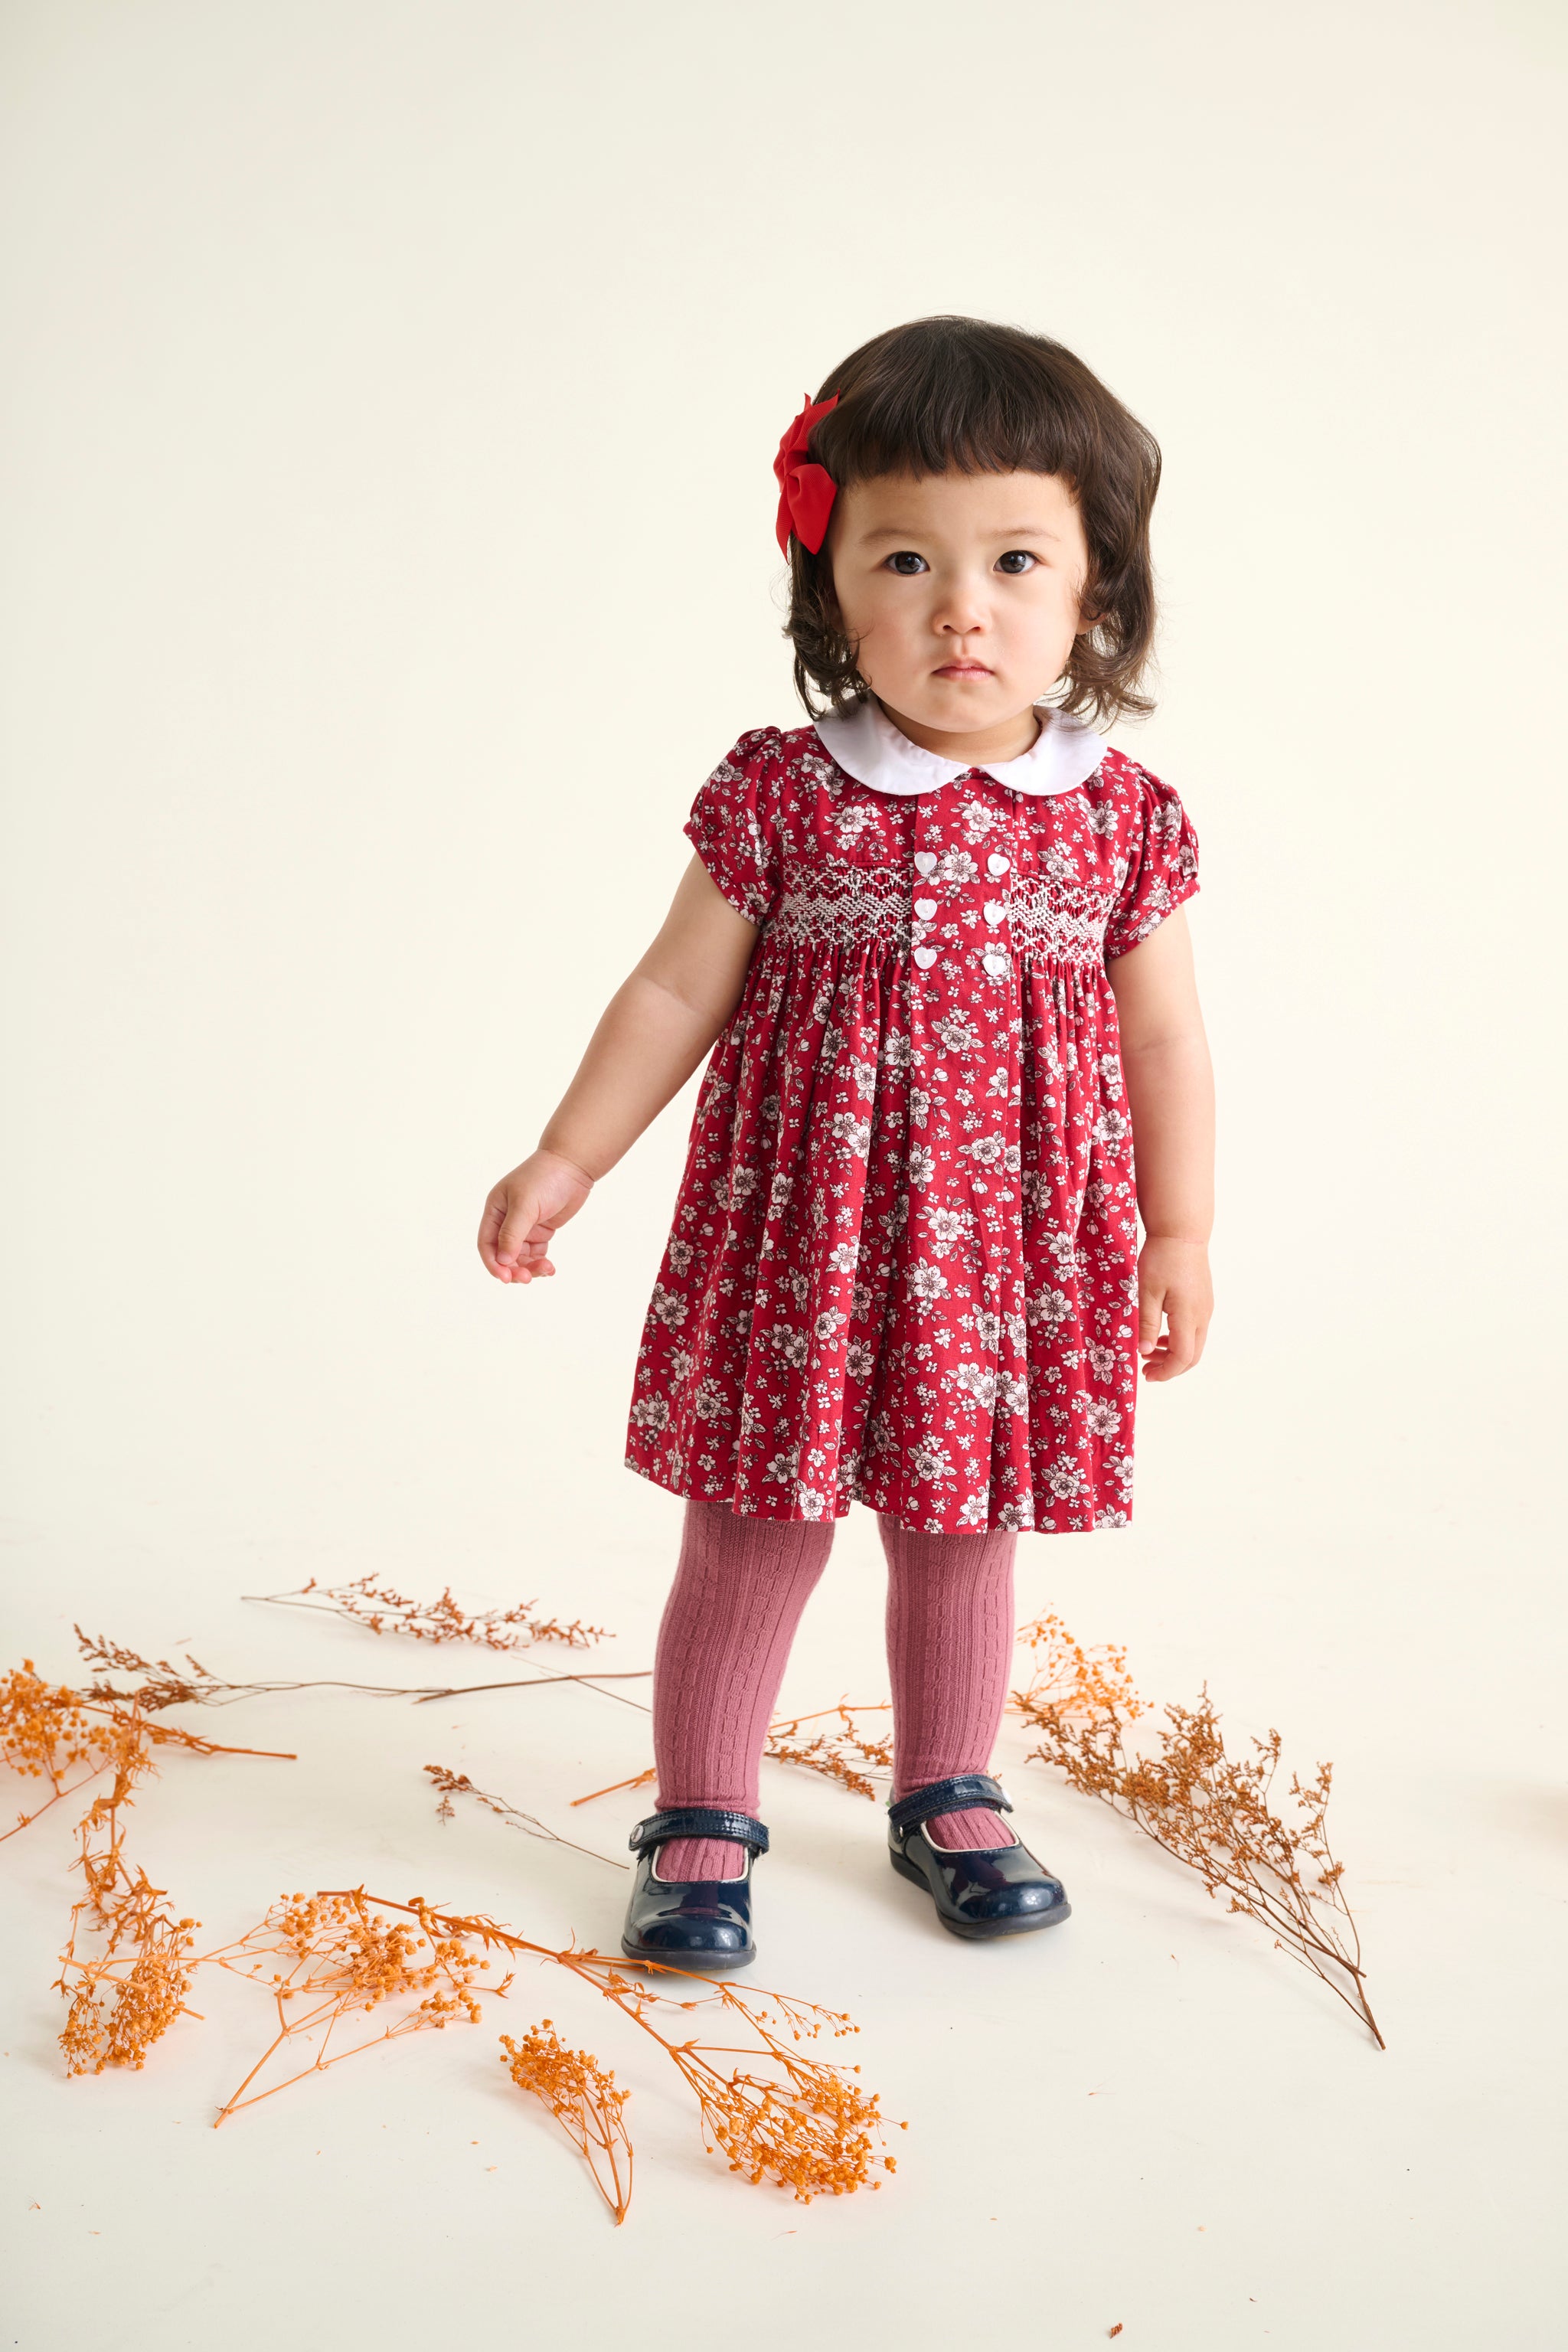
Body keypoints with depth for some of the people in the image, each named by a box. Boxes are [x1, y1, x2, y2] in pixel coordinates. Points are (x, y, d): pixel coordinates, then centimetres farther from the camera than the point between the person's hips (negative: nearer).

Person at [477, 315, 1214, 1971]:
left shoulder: (1122, 820, -3)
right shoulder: (781, 796, -8)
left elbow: (1163, 1040, 6)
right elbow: (674, 993, 0)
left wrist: (1179, 1238, 8)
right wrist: (560, 1168, -1)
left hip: (1012, 1249, 2)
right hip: (798, 1231, -1)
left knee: (961, 1532, 16)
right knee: (751, 1537, 6)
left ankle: (948, 1798, 37)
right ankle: (700, 1826, 24)